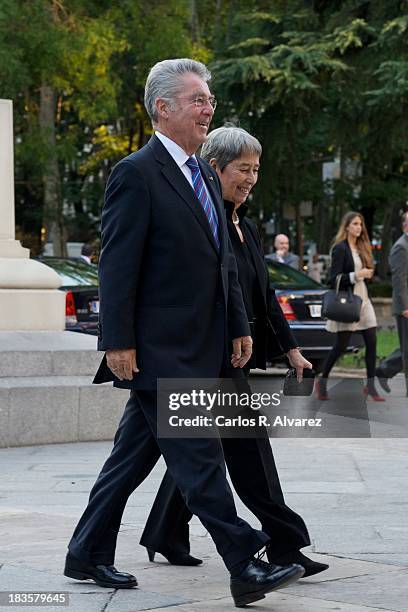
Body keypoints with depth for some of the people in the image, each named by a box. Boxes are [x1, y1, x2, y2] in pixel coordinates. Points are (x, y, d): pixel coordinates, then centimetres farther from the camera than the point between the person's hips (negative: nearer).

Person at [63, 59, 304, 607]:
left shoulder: (203, 175, 17)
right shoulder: (136, 174, -11)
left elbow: (223, 262, 20)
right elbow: (117, 265, -14)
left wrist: (238, 326, 15)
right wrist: (118, 343, -17)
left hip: (195, 349, 9)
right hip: (158, 350, -9)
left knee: (135, 454, 14)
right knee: (200, 458, -6)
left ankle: (89, 556, 24)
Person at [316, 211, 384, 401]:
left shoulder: (362, 248, 14)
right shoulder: (340, 249, -8)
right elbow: (335, 278, -15)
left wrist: (368, 273, 4)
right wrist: (357, 275, -24)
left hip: (363, 299, 7)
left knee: (372, 342, -2)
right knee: (341, 344, -2)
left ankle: (370, 386, 3)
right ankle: (322, 381, 13)